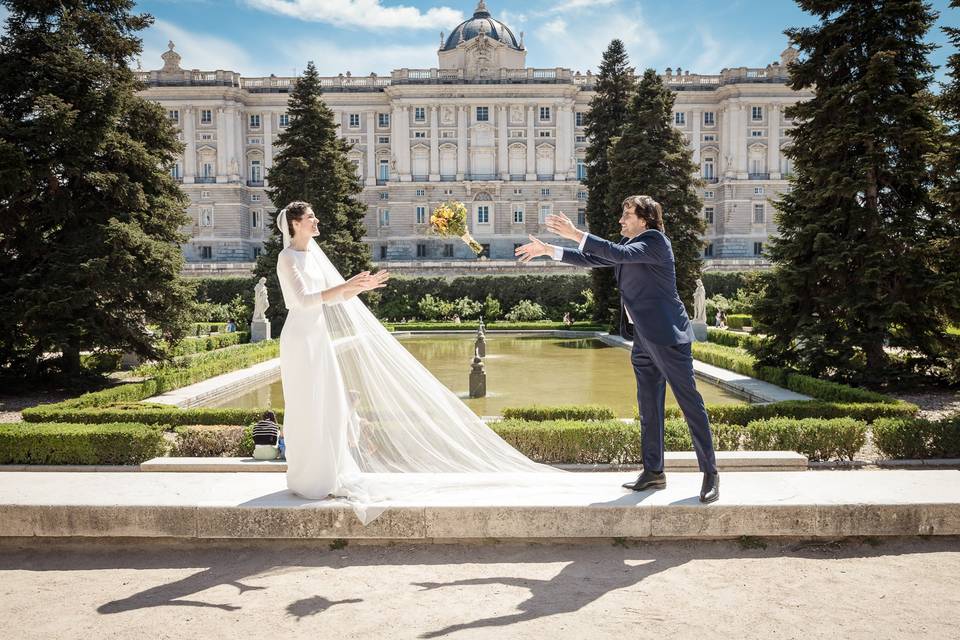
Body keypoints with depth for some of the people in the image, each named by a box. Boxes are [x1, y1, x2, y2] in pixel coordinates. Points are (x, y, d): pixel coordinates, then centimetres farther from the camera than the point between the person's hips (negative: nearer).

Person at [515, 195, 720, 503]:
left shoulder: (655, 241, -11)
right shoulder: (629, 243, 16)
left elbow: (618, 254, -26)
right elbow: (591, 259, 20)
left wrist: (576, 234, -27)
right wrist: (548, 250, 15)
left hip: (667, 336, -9)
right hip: (643, 339, 9)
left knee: (690, 403, -3)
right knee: (649, 409, 12)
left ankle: (710, 474, 4)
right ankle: (653, 472, 22)